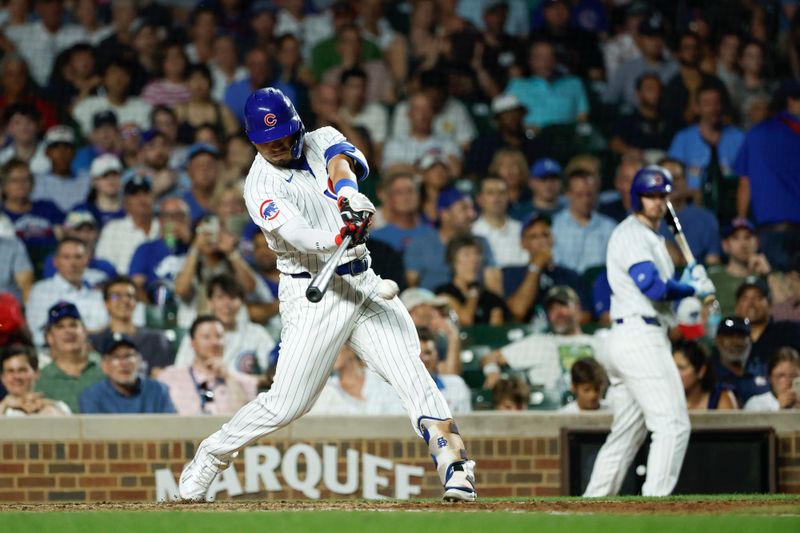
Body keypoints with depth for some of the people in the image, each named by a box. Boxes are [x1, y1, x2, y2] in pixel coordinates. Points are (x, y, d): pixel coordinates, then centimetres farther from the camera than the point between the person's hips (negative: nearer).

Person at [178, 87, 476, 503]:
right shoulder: (260, 186, -6)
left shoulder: (321, 141, 8)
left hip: (363, 283, 4)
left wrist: (347, 191, -40)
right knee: (286, 404, -6)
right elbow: (296, 234, -24)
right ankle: (211, 456, 15)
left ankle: (455, 467, -21)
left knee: (410, 371, -15)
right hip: (313, 296, -4)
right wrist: (338, 238, -45)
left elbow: (341, 161, -16)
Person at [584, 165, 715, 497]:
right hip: (640, 336, -11)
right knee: (673, 424, -15)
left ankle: (593, 502, 17)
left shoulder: (652, 238, 24)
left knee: (627, 432, 14)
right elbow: (652, 286, -20)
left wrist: (686, 284, 6)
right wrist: (692, 289, -7)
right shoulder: (631, 234, -7)